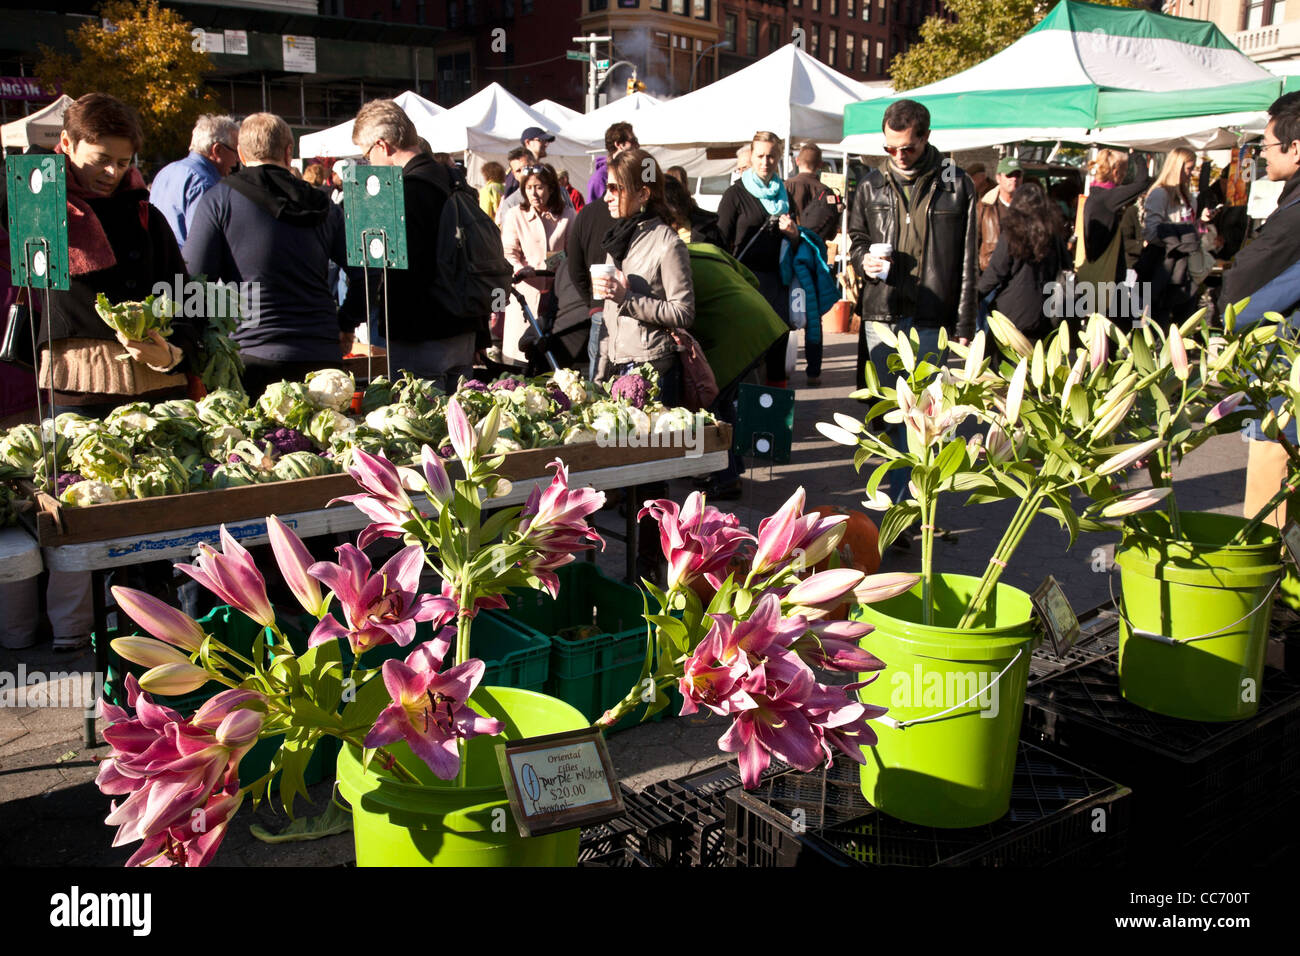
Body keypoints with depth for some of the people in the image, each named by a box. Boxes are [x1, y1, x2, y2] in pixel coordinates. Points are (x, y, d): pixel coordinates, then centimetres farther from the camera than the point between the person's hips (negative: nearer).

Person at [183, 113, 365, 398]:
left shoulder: (220, 199, 1)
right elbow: (364, 271, 6)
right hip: (322, 357, 3)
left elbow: (194, 280, -4)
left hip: (253, 358, -3)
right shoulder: (323, 206, 10)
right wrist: (346, 325, 20)